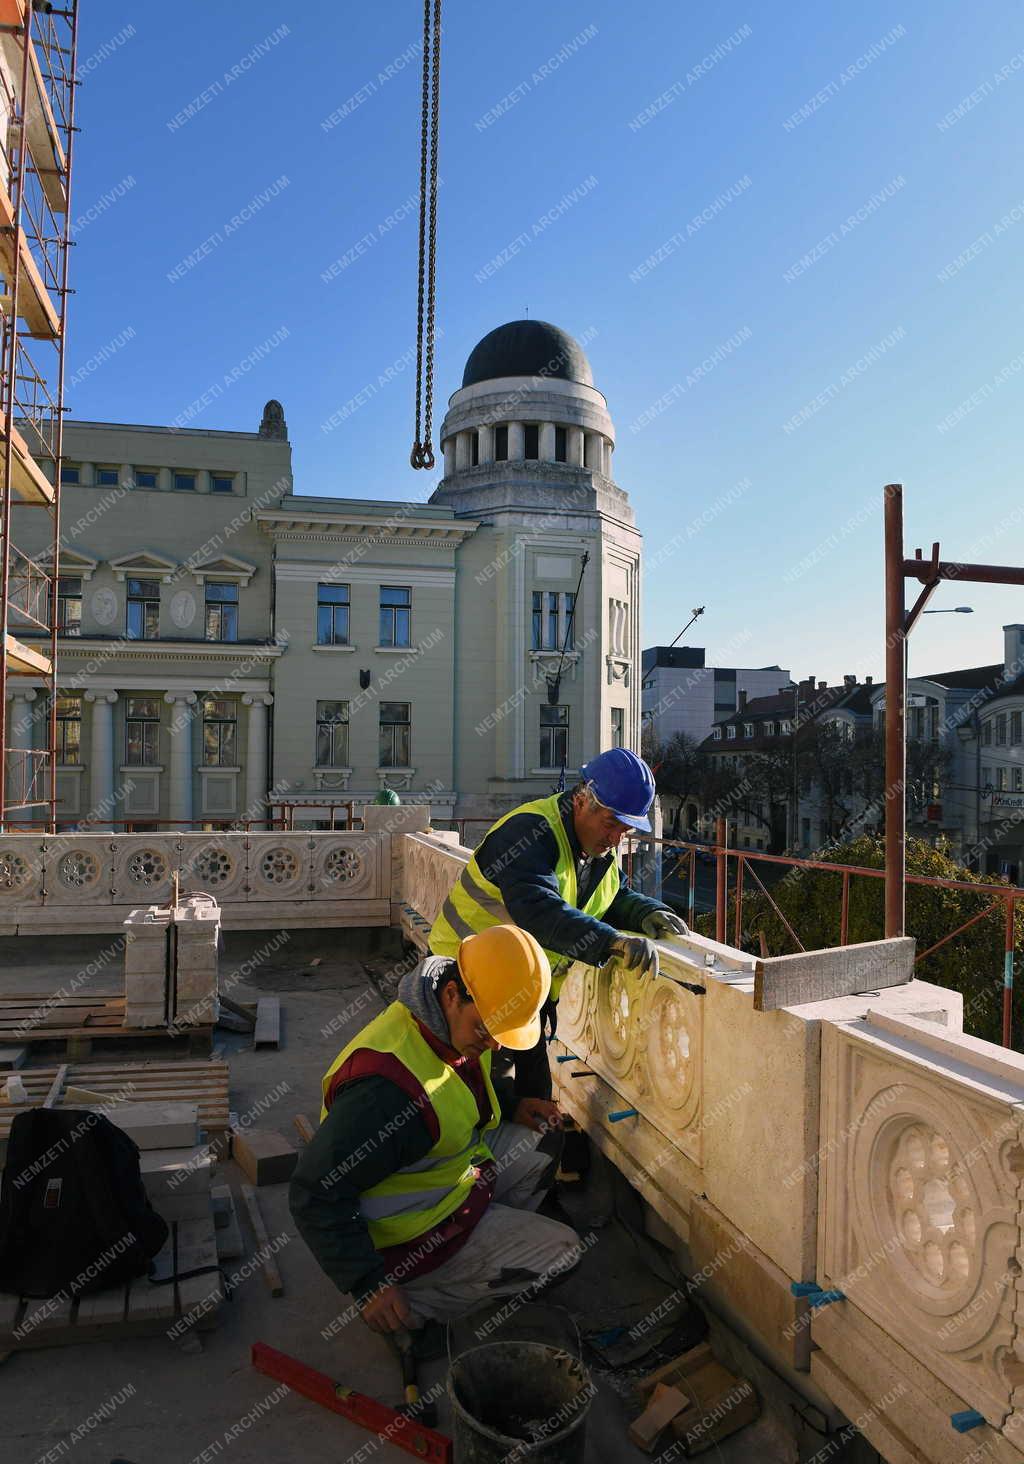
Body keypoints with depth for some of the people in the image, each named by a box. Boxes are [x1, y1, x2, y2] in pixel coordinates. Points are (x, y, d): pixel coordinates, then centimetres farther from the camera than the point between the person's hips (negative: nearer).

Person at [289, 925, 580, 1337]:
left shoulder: (459, 1025, -9)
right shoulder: (388, 1086, -37)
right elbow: (315, 1193, -29)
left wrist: (511, 1104, 0)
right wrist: (368, 1285, -24)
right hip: (407, 1234, -9)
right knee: (562, 1250, -6)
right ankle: (418, 1302, 0)